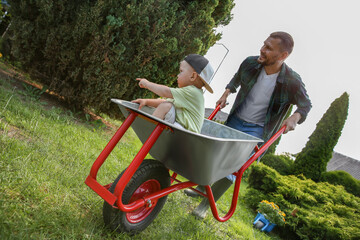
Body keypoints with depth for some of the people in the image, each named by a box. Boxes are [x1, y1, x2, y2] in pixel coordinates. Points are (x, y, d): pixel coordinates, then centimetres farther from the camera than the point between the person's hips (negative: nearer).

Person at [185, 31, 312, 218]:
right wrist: (226, 93, 2)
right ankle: (202, 187, 39)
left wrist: (295, 117, -20)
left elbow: (306, 105, -1)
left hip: (256, 129, -4)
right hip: (234, 120, 4)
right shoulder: (250, 63, -12)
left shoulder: (292, 82, -21)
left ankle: (206, 204, 6)